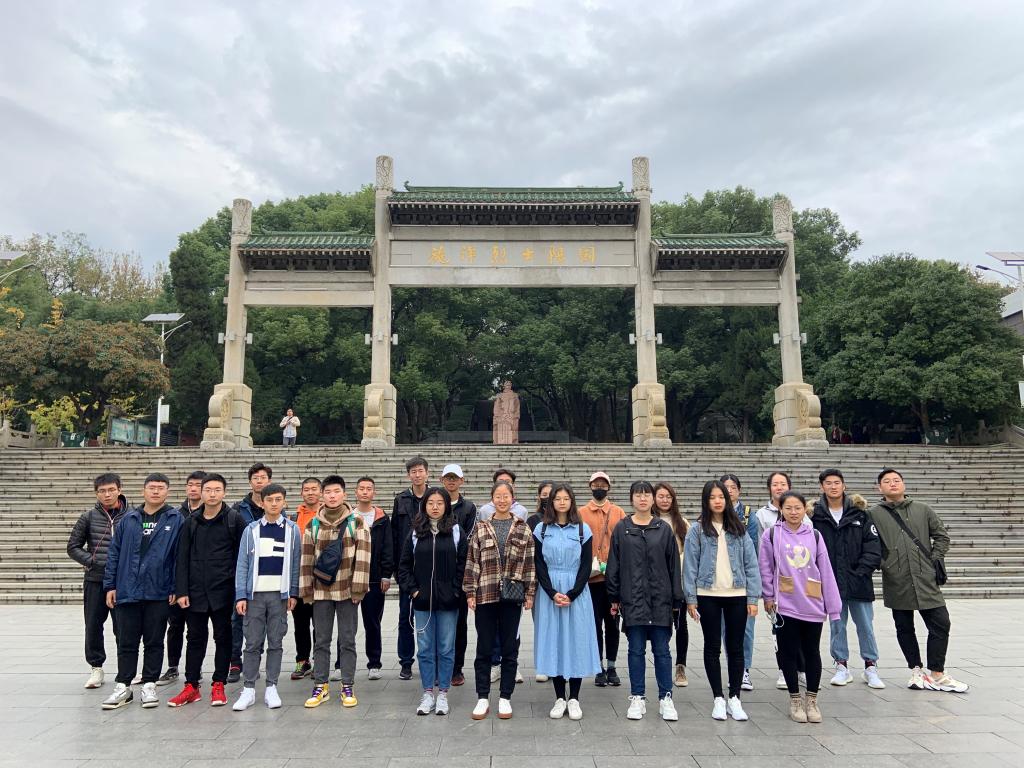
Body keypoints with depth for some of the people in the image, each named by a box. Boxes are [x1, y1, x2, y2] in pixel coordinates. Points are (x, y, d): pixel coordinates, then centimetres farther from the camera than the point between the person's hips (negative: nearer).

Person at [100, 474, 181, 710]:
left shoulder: (175, 519, -1)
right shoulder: (128, 519, 6)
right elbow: (114, 553, 9)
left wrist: (175, 589, -7)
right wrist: (110, 585, 4)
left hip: (158, 593, -2)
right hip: (127, 591, 2)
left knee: (154, 642, 8)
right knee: (127, 642, 10)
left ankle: (149, 685, 20)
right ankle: (123, 686, 22)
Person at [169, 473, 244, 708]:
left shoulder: (234, 519, -3)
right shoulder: (191, 523, 7)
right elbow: (183, 559, 6)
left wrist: (239, 588, -7)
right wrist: (182, 591, -1)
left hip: (223, 591, -3)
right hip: (195, 591, 3)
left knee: (223, 638, 7)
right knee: (195, 638, 11)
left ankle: (218, 686, 18)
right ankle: (191, 686, 21)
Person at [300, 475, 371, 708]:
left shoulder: (357, 522, -3)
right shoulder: (313, 524, 5)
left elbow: (362, 556, -8)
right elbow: (306, 558, 5)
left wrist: (358, 587, -13)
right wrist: (306, 588, 1)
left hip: (347, 590, -2)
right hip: (321, 590, 2)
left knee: (348, 640, 6)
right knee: (321, 640, 10)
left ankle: (347, 687, 16)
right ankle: (320, 686, 22)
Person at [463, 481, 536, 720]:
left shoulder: (523, 529, 4)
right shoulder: (481, 528, 3)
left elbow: (529, 563, 4)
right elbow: (472, 561, 2)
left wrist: (529, 593, 0)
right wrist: (470, 592, -2)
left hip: (512, 596, 0)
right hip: (485, 595, 0)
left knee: (510, 649, 8)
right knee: (484, 648, 7)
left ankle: (505, 698, 20)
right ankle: (482, 698, 18)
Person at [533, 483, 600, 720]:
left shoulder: (583, 530, 2)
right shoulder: (541, 529, 3)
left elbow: (586, 566, -1)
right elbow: (539, 565, 0)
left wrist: (572, 594, -11)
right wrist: (553, 593, -11)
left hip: (576, 593, 0)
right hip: (548, 593, 1)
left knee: (576, 641, 1)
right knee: (553, 641, 3)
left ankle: (574, 699, 12)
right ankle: (560, 698, 13)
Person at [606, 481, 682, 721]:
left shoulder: (664, 529, 3)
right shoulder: (621, 528, 2)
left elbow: (674, 566, 5)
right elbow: (613, 565, 4)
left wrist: (676, 600, 3)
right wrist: (614, 597, 2)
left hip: (660, 599, 0)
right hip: (632, 599, 0)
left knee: (662, 650, 6)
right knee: (636, 650, 7)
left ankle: (665, 698, 17)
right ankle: (638, 698, 19)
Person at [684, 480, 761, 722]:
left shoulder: (739, 529, 4)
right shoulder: (698, 530, -2)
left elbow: (751, 564, 3)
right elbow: (690, 565, -3)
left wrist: (753, 598, -2)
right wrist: (691, 599, -6)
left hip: (737, 595, 2)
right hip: (708, 596, -1)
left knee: (735, 648, 8)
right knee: (712, 647, 7)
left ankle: (734, 698, 21)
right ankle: (718, 699, 19)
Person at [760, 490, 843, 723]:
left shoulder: (814, 535, 4)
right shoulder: (772, 535, -3)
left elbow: (826, 571, 4)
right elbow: (766, 568, 1)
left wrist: (833, 606, 3)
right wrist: (768, 596, 1)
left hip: (813, 605, 2)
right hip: (785, 605, -2)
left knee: (812, 652, 10)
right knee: (789, 652, 6)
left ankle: (812, 700, 25)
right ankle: (795, 700, 21)